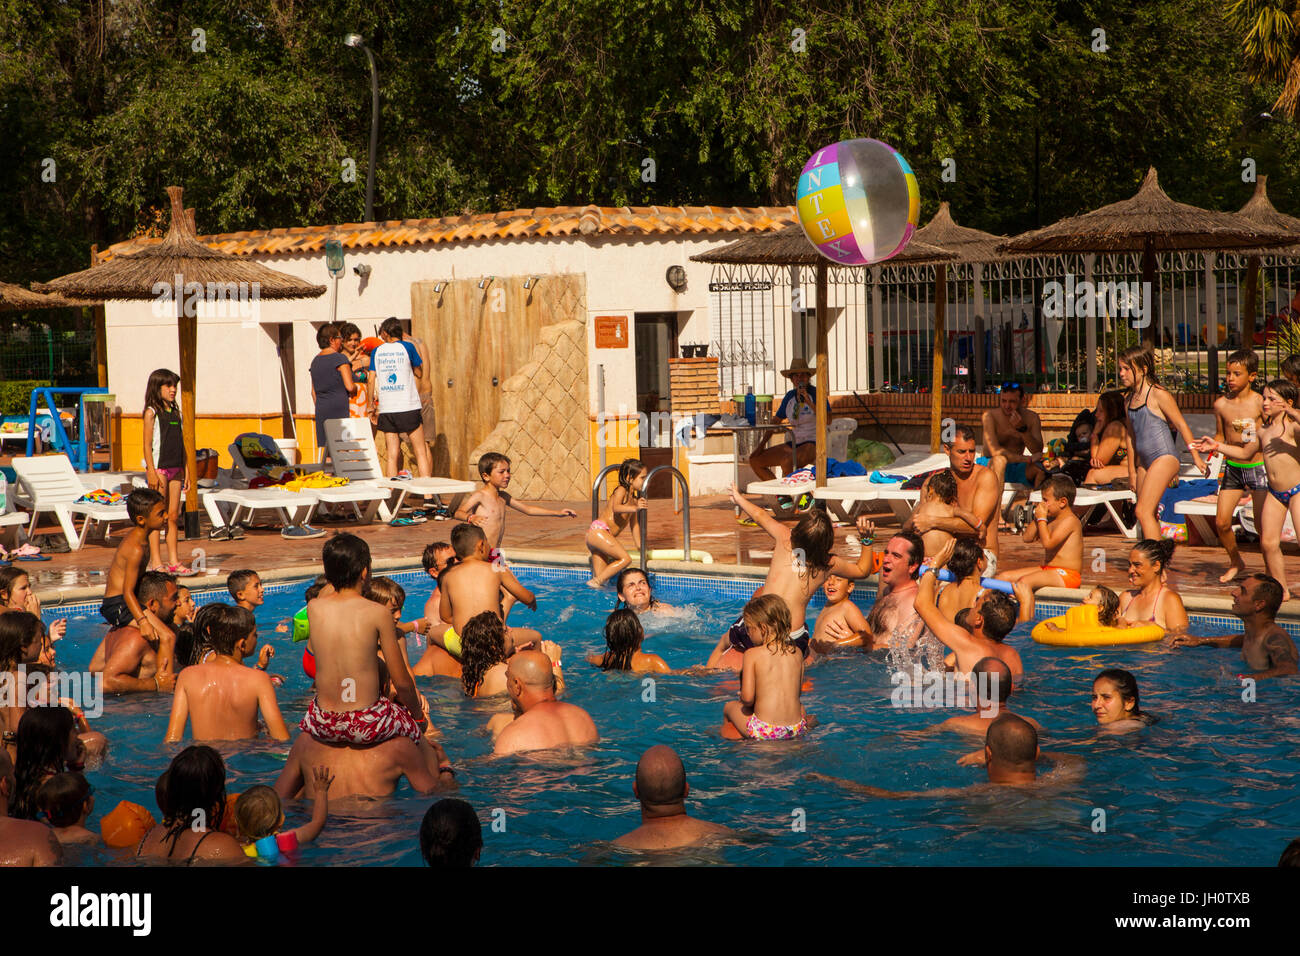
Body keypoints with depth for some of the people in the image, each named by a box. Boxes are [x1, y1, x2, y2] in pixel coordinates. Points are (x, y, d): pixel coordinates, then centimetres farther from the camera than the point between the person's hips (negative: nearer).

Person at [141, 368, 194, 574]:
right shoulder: (151, 412, -6)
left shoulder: (176, 412, 14)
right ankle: (155, 562, -3)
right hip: (159, 468, -6)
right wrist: (152, 471, -16)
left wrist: (186, 470, 14)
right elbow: (147, 444, -10)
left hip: (175, 469, 6)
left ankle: (174, 561, 9)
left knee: (173, 516, 7)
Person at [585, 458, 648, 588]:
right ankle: (595, 582, -23)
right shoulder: (621, 490, -3)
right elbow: (616, 508, -24)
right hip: (598, 530, -10)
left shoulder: (633, 499, 23)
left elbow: (634, 524, 32)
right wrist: (635, 508, -39)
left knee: (600, 577, 5)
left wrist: (640, 547, 31)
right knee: (625, 559, -20)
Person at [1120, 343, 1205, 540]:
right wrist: (1132, 471, 22)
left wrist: (1196, 456, -8)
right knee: (1149, 516, 8)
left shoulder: (1158, 395, -9)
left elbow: (1181, 425, -6)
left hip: (1164, 458, -8)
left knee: (1143, 511, -17)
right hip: (1144, 462, 8)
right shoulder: (1129, 400, 13)